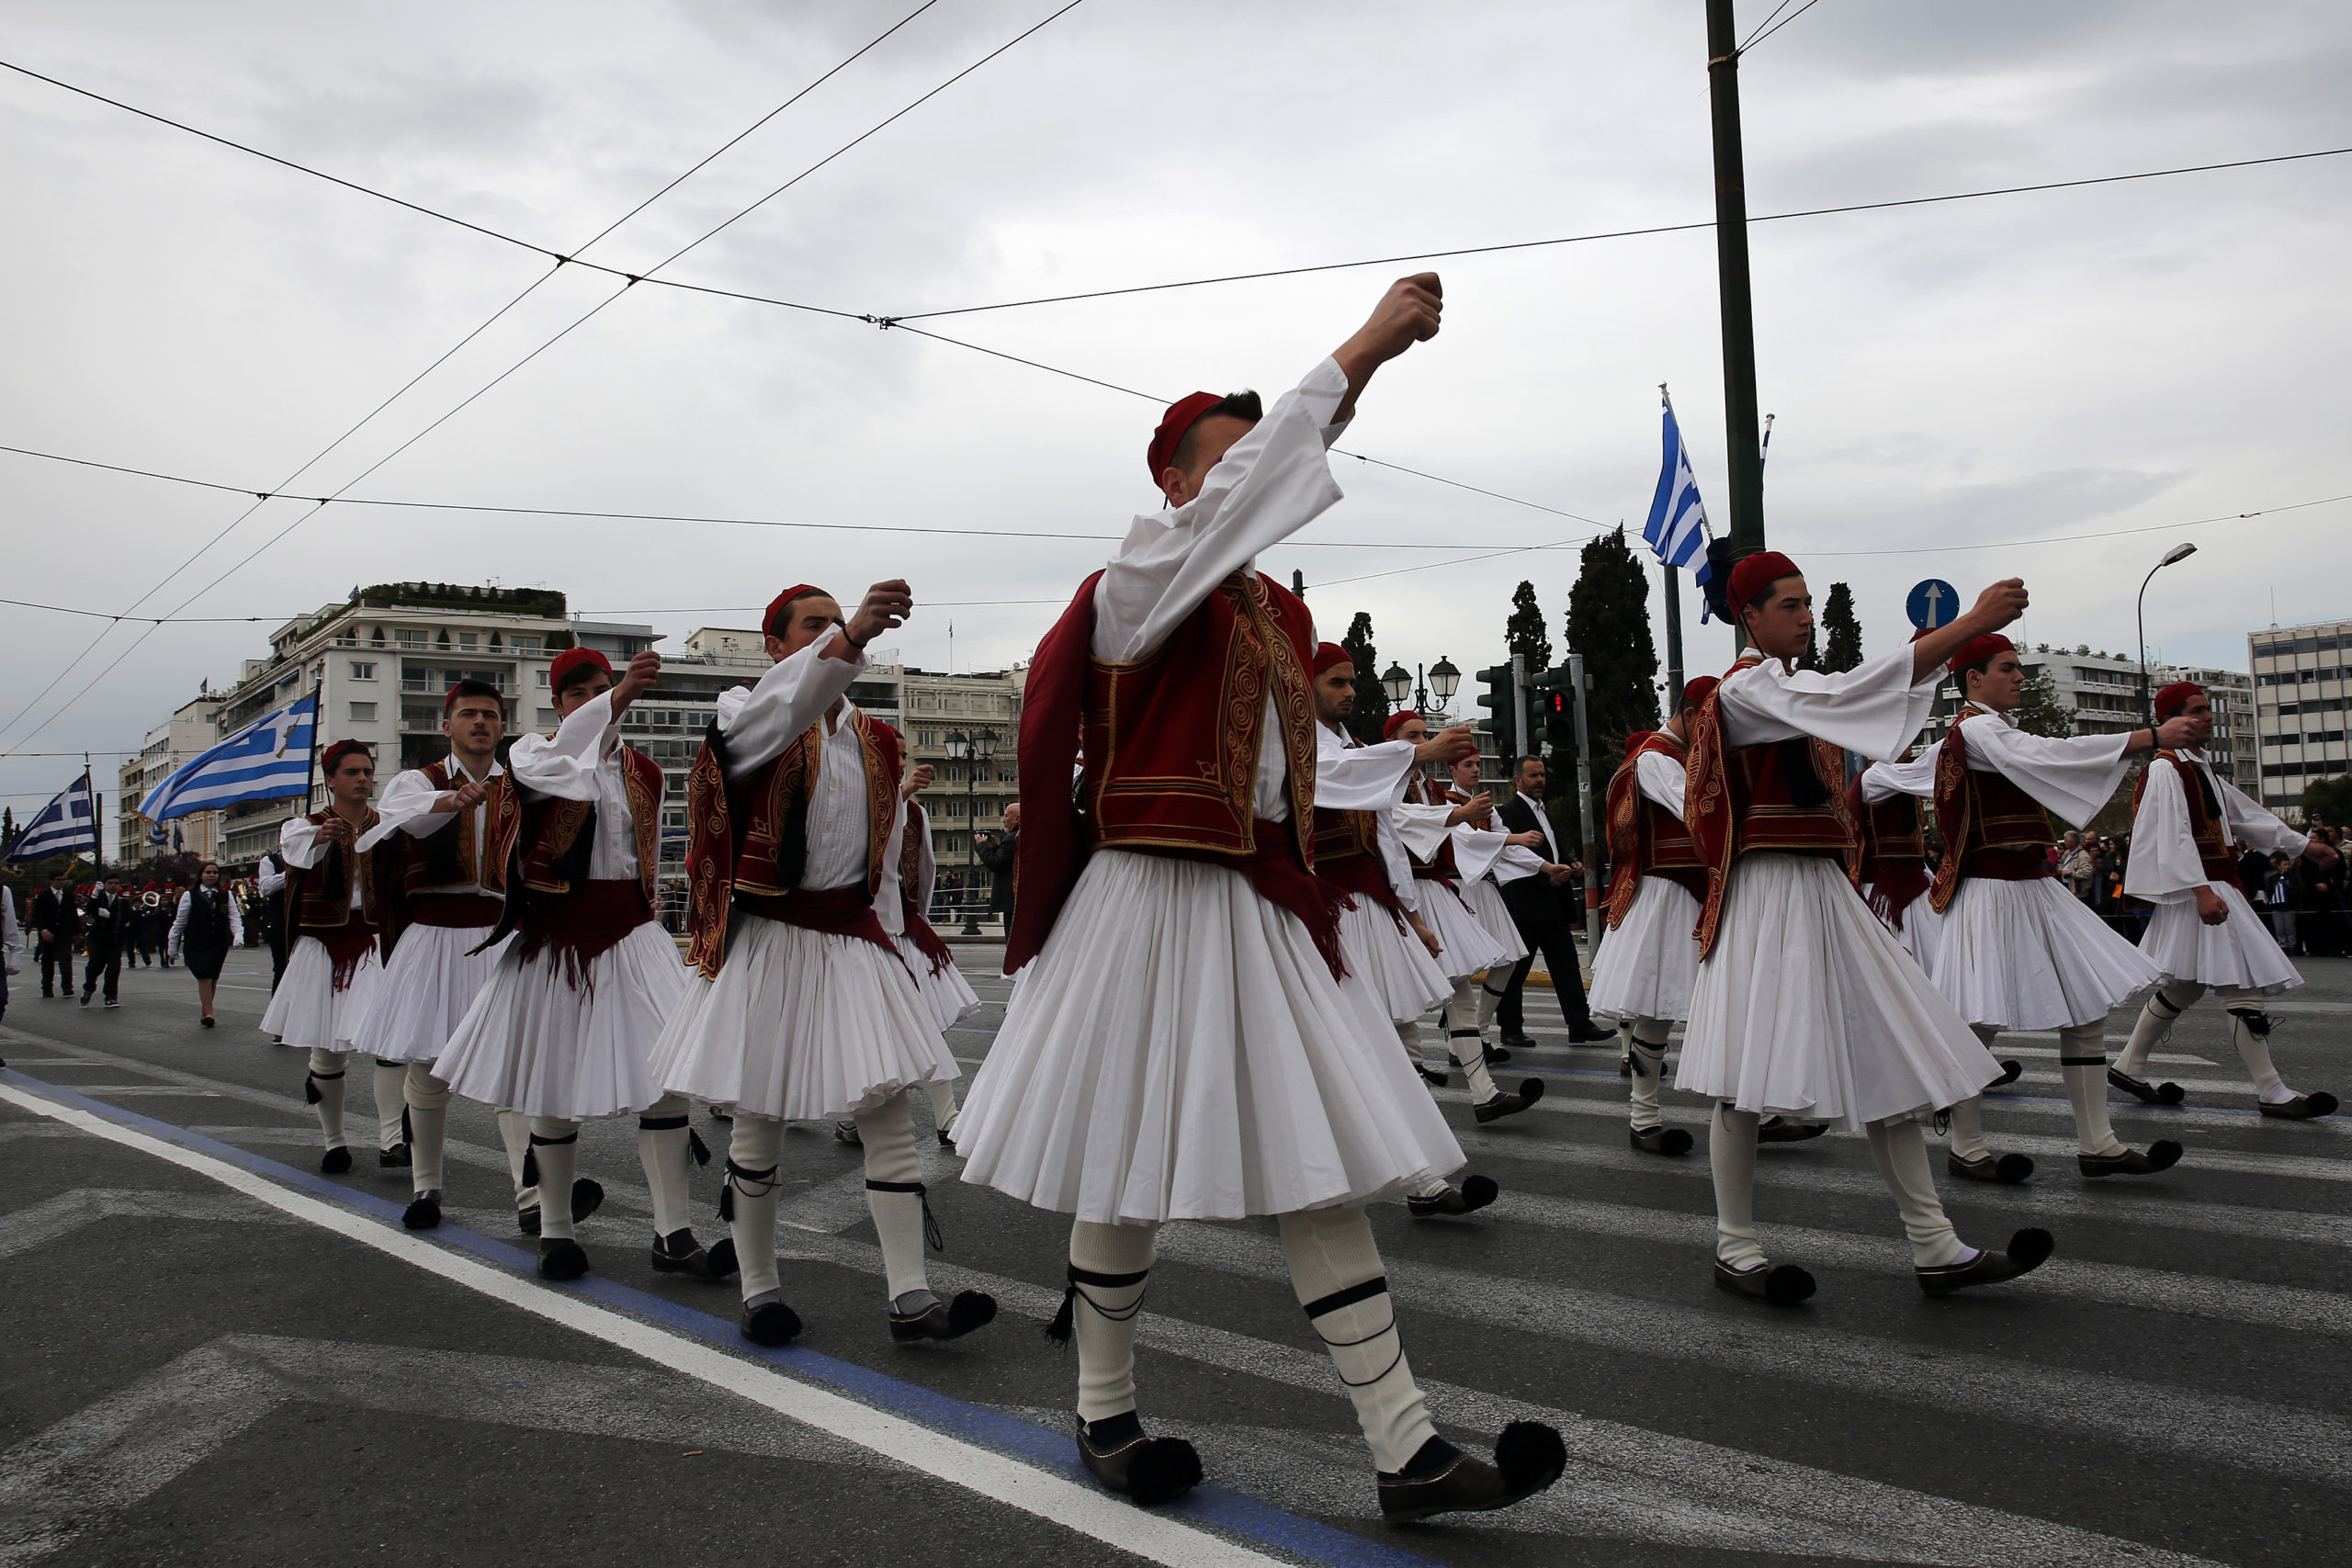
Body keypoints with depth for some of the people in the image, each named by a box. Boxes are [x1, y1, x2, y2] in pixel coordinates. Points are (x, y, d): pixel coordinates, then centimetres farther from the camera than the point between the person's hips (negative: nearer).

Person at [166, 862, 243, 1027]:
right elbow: (179, 922, 6)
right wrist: (172, 946, 9)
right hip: (196, 944, -3)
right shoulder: (190, 896, 0)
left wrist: (238, 935, -15)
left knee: (213, 979, 9)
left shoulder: (226, 896, 7)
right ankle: (208, 1013, -13)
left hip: (219, 945, 3)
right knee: (204, 978, -13)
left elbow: (234, 917, 3)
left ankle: (204, 1013, 21)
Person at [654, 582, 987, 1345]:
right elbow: (775, 712, -29)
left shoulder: (876, 741, 14)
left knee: (890, 1113, -5)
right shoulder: (747, 713, -1)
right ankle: (759, 1291, 19)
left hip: (854, 940, 4)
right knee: (758, 1123, 4)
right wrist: (849, 638, -44)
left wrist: (891, 947, 15)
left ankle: (909, 1297, -3)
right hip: (768, 942, -4)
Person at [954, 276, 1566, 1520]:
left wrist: (1311, 883, 16)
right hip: (1151, 901, -7)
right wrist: (1359, 351, -22)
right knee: (1128, 1173, 4)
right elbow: (1242, 488, -23)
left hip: (1263, 906, 7)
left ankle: (1406, 1451, 6)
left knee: (1326, 1166, 3)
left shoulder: (1282, 613, 16)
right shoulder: (1136, 588, -7)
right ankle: (1104, 1415, 24)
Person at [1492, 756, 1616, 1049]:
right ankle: (1510, 1031, 10)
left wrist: (1570, 864, 8)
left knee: (1567, 966, 5)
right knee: (1515, 970, 1)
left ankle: (1580, 1027, 7)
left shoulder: (1544, 811, 20)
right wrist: (1547, 875, -25)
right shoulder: (1507, 812, -8)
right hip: (1524, 905, -8)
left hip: (1553, 904, 8)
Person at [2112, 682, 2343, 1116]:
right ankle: (2271, 1092, -7)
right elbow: (2174, 836, -21)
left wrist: (2304, 845, 25)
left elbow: (2247, 815, 26)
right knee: (2242, 986, -10)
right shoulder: (2165, 770, -13)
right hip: (2198, 892, -11)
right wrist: (2202, 890, -28)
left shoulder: (2201, 770, 19)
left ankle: (2128, 1067, 21)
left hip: (2217, 885, 11)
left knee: (2183, 986, 14)